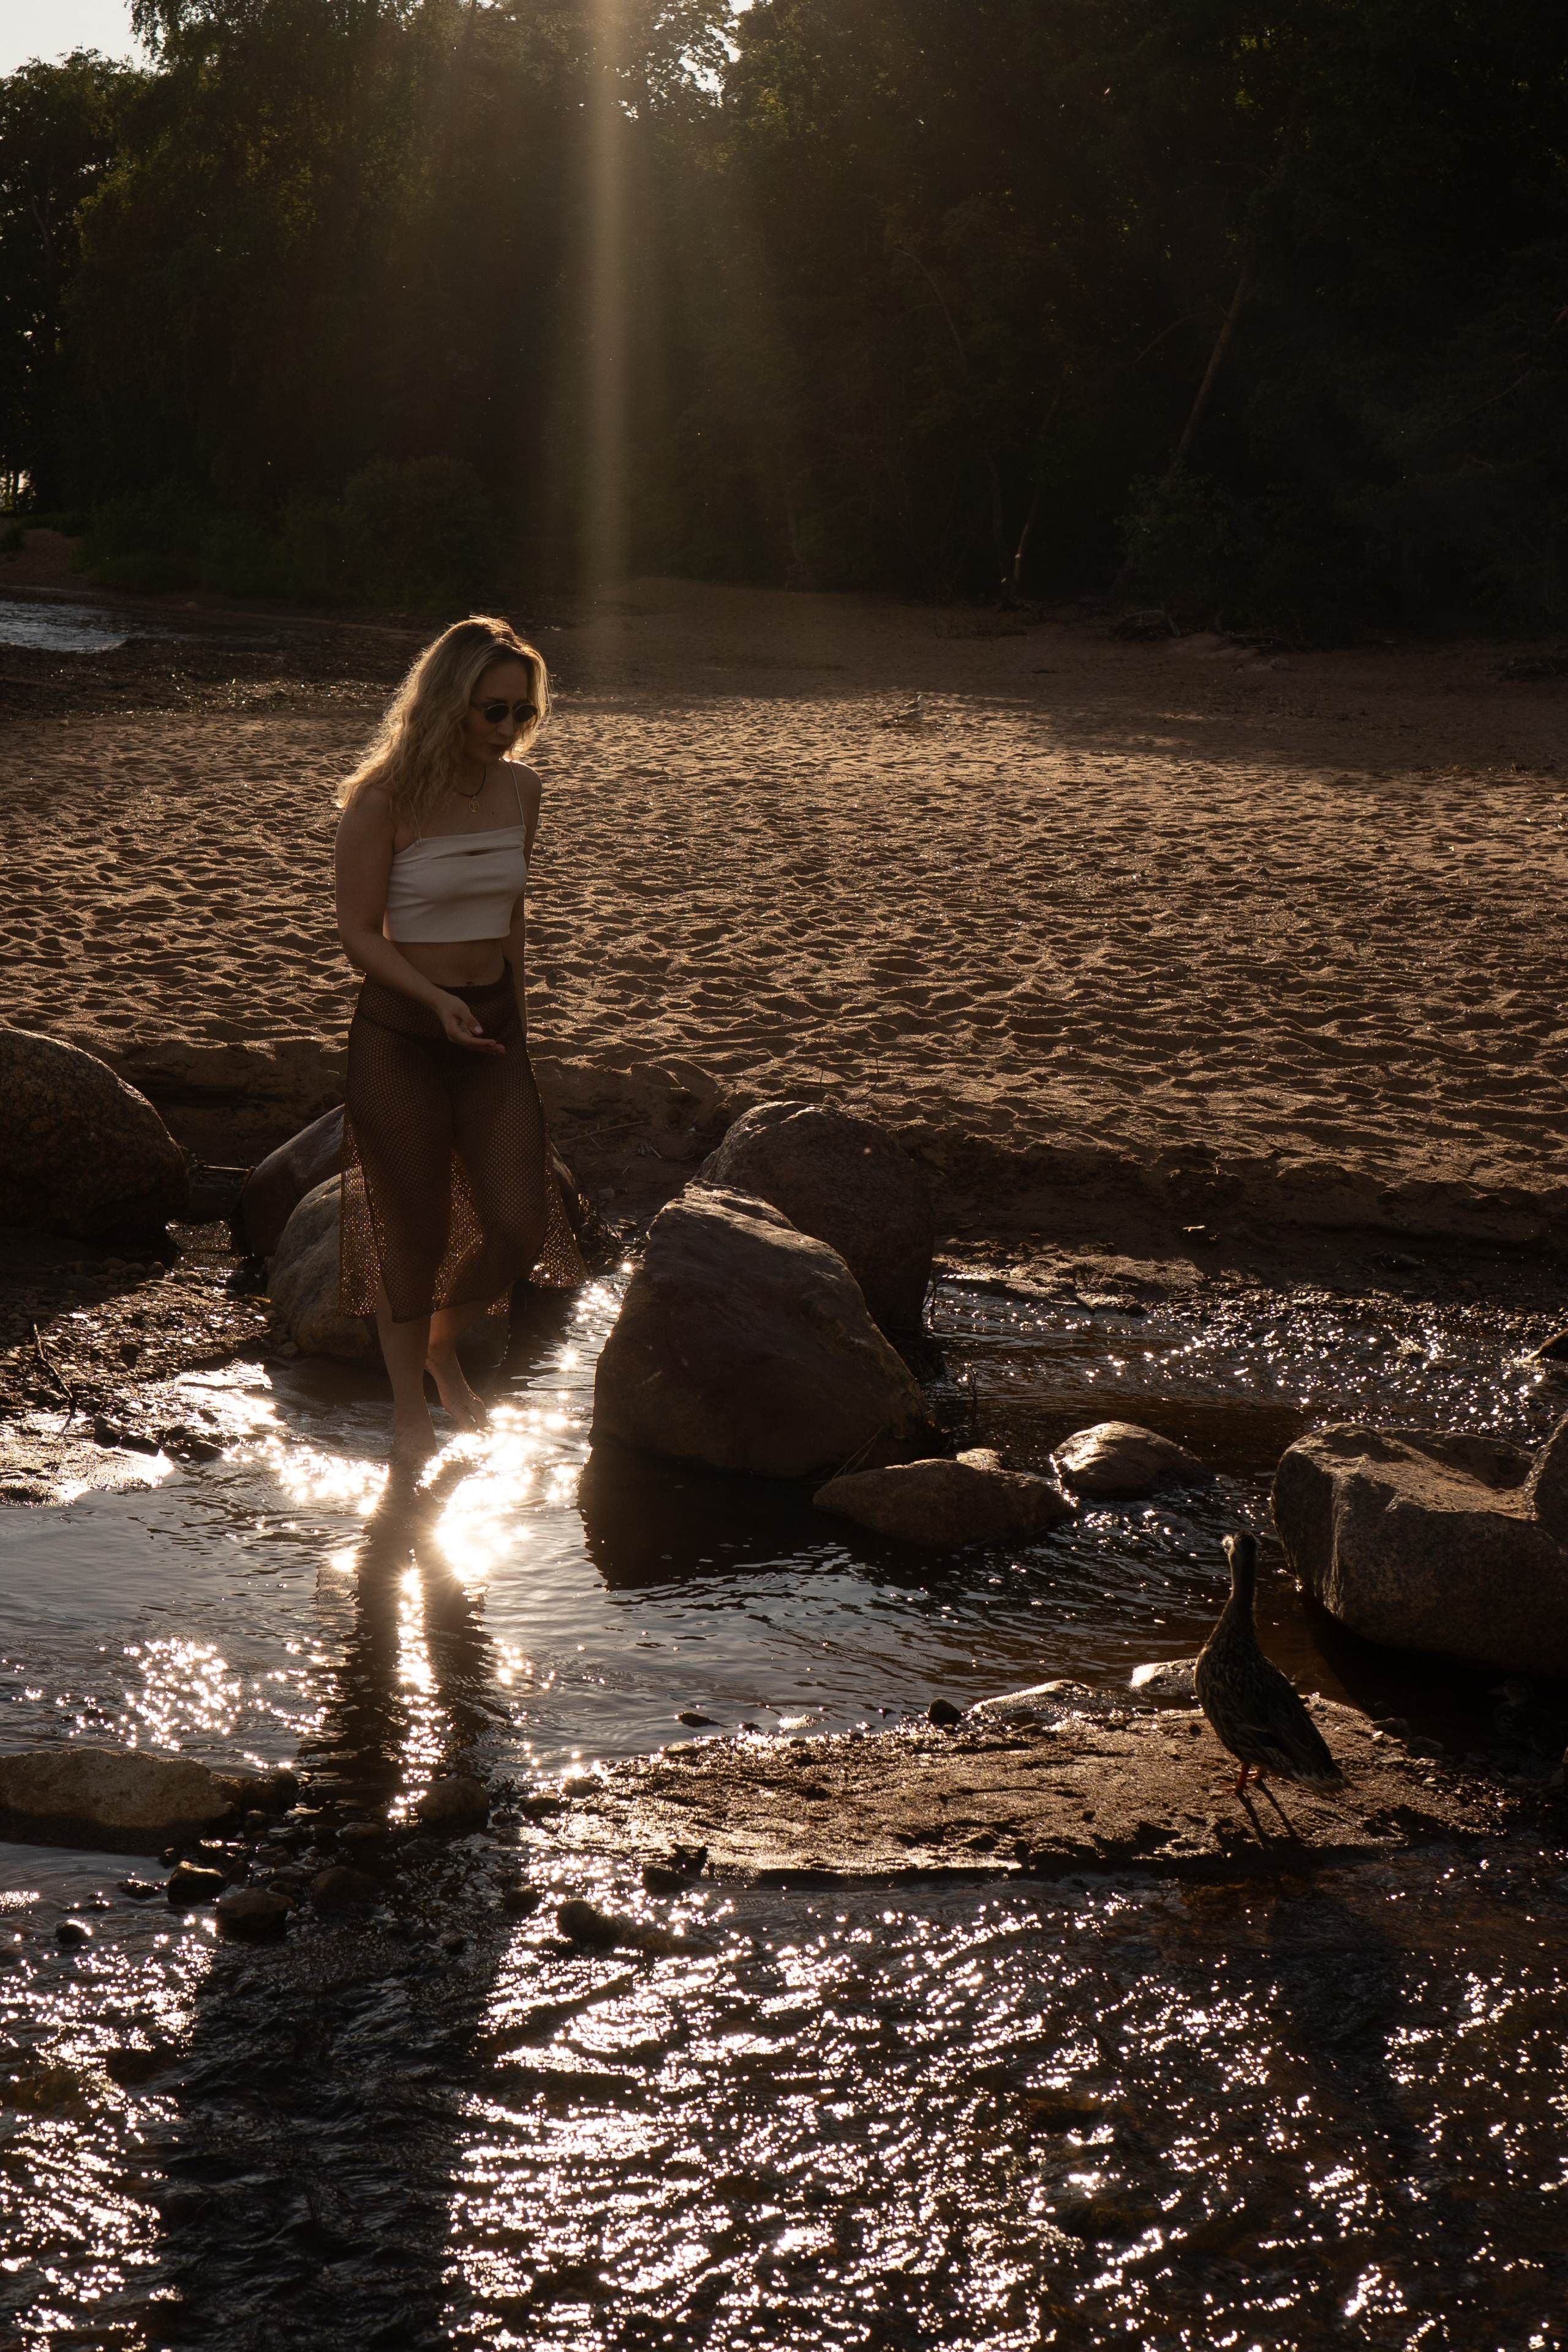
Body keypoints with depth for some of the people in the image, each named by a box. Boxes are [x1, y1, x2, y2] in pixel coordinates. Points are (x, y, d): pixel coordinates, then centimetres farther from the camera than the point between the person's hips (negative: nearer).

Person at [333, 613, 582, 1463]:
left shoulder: (520, 790, 2)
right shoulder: (384, 800, -14)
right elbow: (359, 934, -12)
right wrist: (436, 999, -25)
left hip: (493, 1024, 5)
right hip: (401, 1034, -5)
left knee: (520, 1226, 1)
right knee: (415, 1234, 5)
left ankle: (443, 1346, 31)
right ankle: (409, 1406, 25)